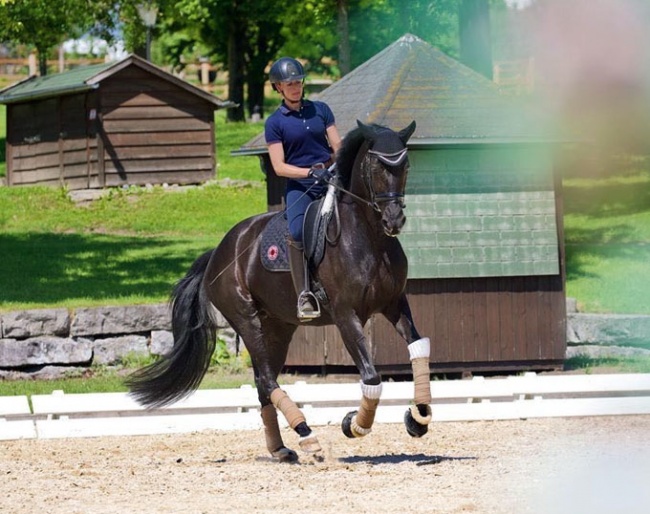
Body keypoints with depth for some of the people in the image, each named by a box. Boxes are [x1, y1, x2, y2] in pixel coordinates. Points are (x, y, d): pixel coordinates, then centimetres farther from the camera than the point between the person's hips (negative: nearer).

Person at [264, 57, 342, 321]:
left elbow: (338, 146, 10)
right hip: (299, 187, -4)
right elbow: (279, 167, -4)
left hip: (330, 180, 4)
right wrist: (310, 172, -19)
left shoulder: (321, 110, 13)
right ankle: (304, 294, -27)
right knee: (297, 232, -29)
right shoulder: (275, 123, 3)